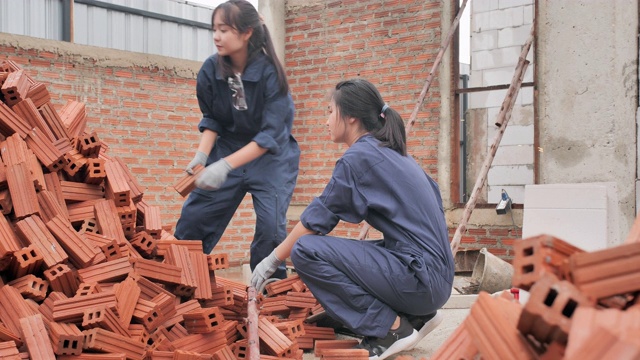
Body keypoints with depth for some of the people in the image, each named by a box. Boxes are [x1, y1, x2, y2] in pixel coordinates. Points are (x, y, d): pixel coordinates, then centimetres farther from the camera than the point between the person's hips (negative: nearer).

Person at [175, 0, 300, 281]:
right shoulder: (211, 69, -12)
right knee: (193, 216, 3)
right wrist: (202, 155, -16)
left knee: (271, 225, -16)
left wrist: (226, 166, -34)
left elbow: (270, 135, -26)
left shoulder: (269, 73, -23)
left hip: (271, 156, -4)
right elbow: (211, 119, 2)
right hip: (227, 151, 4)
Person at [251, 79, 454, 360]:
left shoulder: (358, 157, -10)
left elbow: (316, 220, -6)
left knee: (306, 250, -14)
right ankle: (416, 317, 13)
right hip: (438, 279, 9)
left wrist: (272, 261, 5)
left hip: (419, 279, -9)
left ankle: (391, 329, -8)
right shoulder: (395, 154, 15)